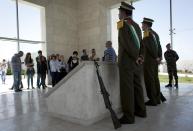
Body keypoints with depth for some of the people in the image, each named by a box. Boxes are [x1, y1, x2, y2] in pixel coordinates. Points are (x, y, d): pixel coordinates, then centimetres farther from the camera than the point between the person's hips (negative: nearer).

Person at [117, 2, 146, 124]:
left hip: (126, 61, -8)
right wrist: (139, 56, 5)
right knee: (137, 86, 12)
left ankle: (129, 116, 0)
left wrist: (136, 57, -8)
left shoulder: (123, 24, -7)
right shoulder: (136, 25, 17)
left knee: (127, 88, -5)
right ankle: (141, 110, 22)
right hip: (137, 62, 8)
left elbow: (127, 43, -16)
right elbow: (140, 43, 13)